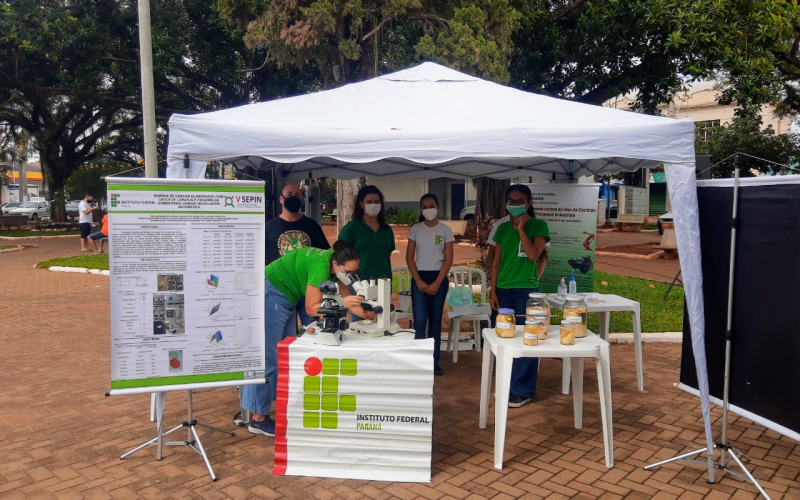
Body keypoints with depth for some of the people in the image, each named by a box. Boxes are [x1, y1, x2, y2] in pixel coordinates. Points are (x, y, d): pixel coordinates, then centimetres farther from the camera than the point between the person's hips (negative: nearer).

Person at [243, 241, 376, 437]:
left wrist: (366, 314, -10)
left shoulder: (336, 265, -2)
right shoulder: (321, 266, -28)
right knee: (267, 357, -6)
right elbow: (311, 309, -24)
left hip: (286, 299, 10)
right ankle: (258, 419, 1)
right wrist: (342, 303, -34)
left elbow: (347, 298, 3)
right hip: (270, 295, -10)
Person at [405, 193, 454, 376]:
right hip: (419, 278, 0)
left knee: (435, 320, 6)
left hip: (439, 278, 0)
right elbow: (409, 257, 1)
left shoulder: (446, 230, 2)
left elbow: (448, 259, -2)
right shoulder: (415, 229, 3)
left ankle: (434, 361, 13)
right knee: (419, 321, -7)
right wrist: (419, 281, -9)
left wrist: (437, 283, -10)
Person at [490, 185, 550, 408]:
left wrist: (521, 228, -13)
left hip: (526, 291, -4)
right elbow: (496, 261, 10)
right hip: (503, 290, 4)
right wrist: (493, 290, 5)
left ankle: (522, 391, 9)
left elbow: (533, 255, -16)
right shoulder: (502, 228, 10)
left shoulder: (538, 226, -2)